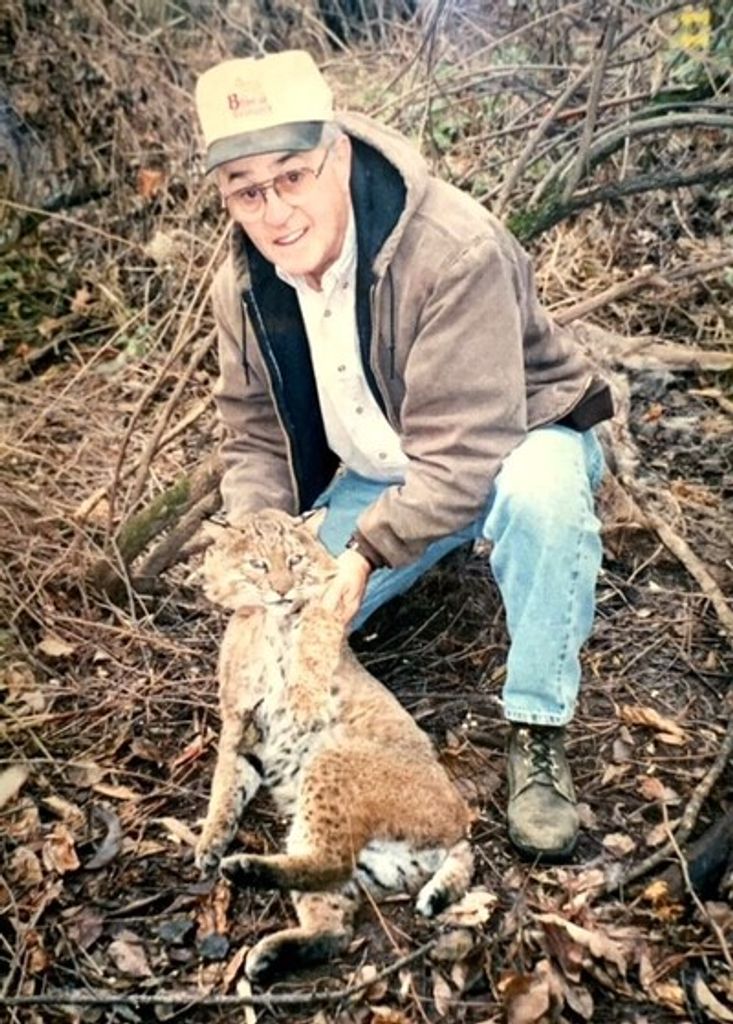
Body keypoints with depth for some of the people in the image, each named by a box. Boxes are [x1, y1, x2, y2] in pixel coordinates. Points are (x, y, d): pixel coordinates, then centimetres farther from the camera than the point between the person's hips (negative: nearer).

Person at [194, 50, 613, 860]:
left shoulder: (454, 252, -32)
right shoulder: (244, 285, -10)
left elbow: (462, 453, -35)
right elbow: (253, 435, -2)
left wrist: (367, 552, -41)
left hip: (513, 441, -4)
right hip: (380, 475, 5)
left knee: (541, 491, -41)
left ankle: (538, 735, -22)